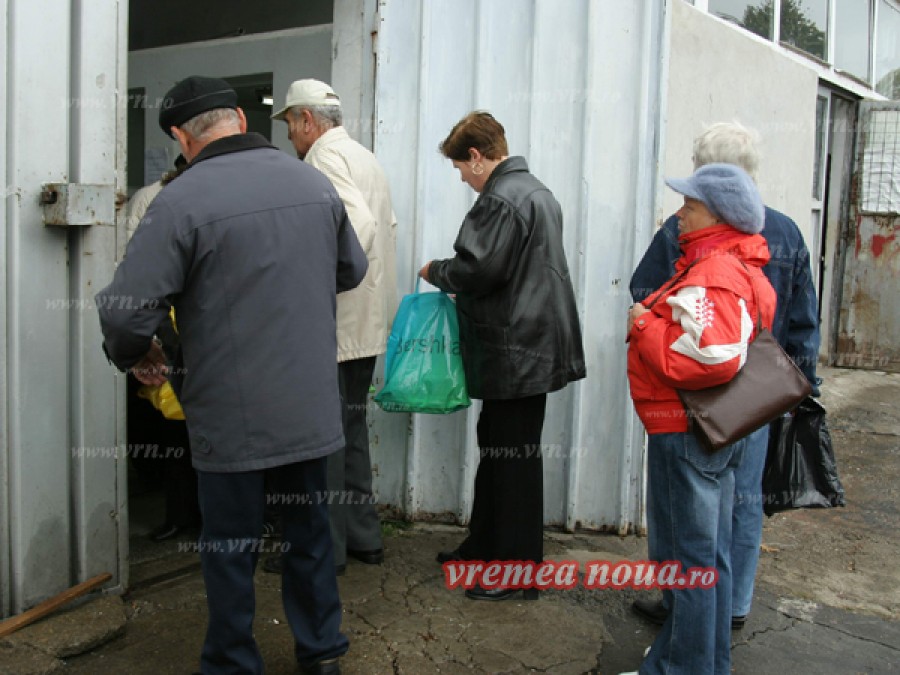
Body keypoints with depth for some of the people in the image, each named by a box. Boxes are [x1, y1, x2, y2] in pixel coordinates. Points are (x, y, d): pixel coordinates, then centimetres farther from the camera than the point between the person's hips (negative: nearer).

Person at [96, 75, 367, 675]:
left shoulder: (182, 201, -16)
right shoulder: (316, 183, 2)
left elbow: (125, 310, -18)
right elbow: (352, 270, 15)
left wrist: (135, 356, 3)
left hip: (232, 413, -5)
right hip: (312, 404, 5)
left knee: (231, 545, 11)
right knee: (309, 525, 20)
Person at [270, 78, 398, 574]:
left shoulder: (325, 157, -11)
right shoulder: (365, 158, 18)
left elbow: (357, 222, -26)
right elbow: (387, 224, 21)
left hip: (333, 324, -10)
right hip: (367, 322, 10)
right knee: (352, 427, 16)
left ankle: (327, 546, 8)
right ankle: (364, 537, 24)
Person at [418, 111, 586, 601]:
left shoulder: (500, 200, -16)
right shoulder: (538, 192, 18)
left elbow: (478, 270, -22)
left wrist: (436, 271, -3)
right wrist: (450, 274, 18)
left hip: (516, 351, -11)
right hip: (534, 344, 11)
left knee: (513, 459, -2)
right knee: (496, 449, 18)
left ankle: (519, 570, 9)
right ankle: (485, 546, 31)